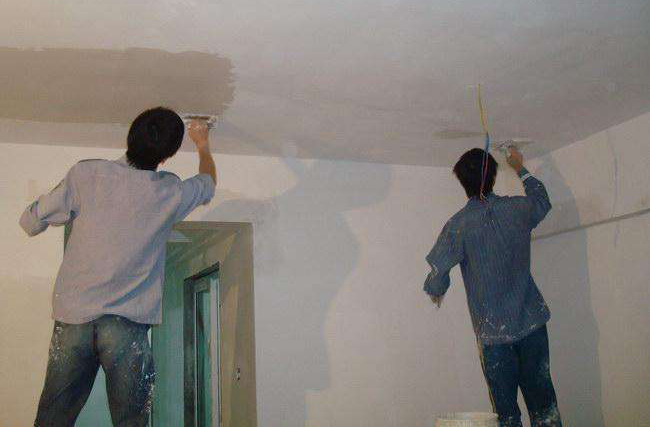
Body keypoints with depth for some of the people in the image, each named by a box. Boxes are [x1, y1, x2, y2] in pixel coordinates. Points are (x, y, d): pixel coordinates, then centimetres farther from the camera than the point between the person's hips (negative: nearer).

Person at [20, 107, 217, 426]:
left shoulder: (86, 174, -3)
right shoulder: (171, 193, 0)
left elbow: (30, 222, 5)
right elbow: (208, 183, 23)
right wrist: (202, 145, 42)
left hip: (72, 318, 1)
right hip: (128, 323, -1)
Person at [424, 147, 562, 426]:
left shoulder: (459, 225, -11)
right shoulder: (517, 209, -1)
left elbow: (439, 270, -10)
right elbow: (542, 199, 23)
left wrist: (436, 292, 13)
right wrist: (521, 170, 37)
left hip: (493, 332, -3)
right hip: (532, 322, 3)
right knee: (543, 403, 11)